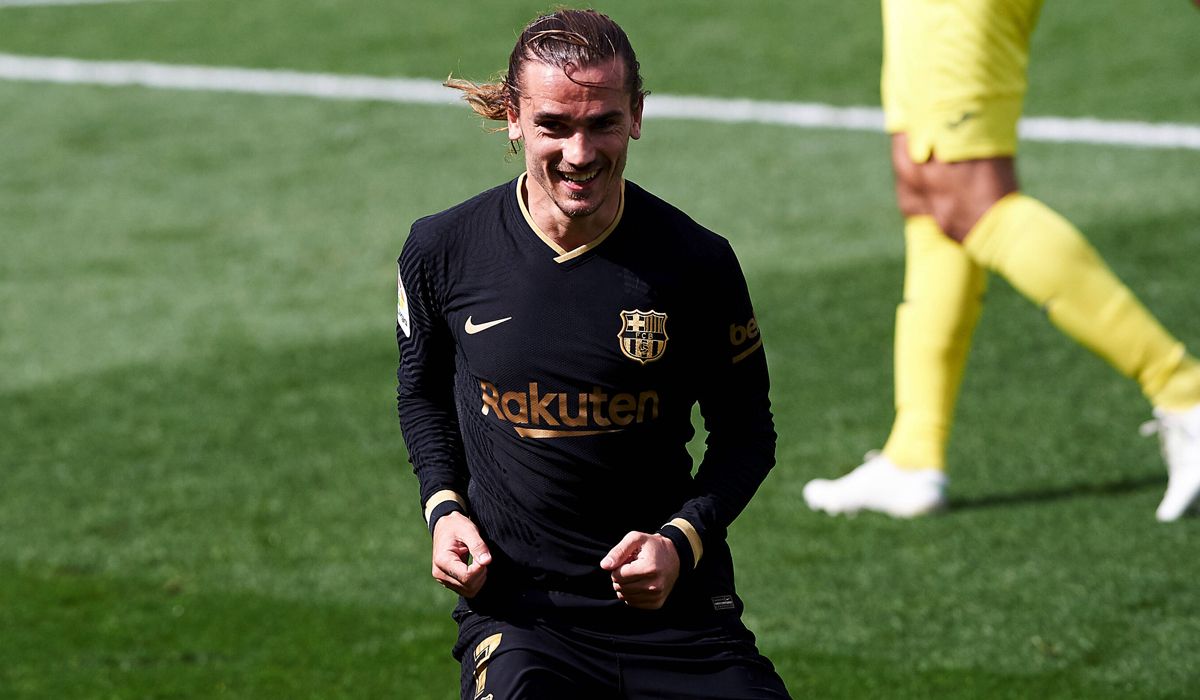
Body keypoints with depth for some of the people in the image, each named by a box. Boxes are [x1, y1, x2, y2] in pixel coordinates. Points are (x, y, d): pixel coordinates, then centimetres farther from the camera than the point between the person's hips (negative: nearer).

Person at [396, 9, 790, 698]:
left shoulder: (696, 263, -5)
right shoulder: (443, 250, -3)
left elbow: (746, 429, 7)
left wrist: (682, 540, -9)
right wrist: (445, 506, 2)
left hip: (672, 599, 1)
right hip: (517, 608, -1)